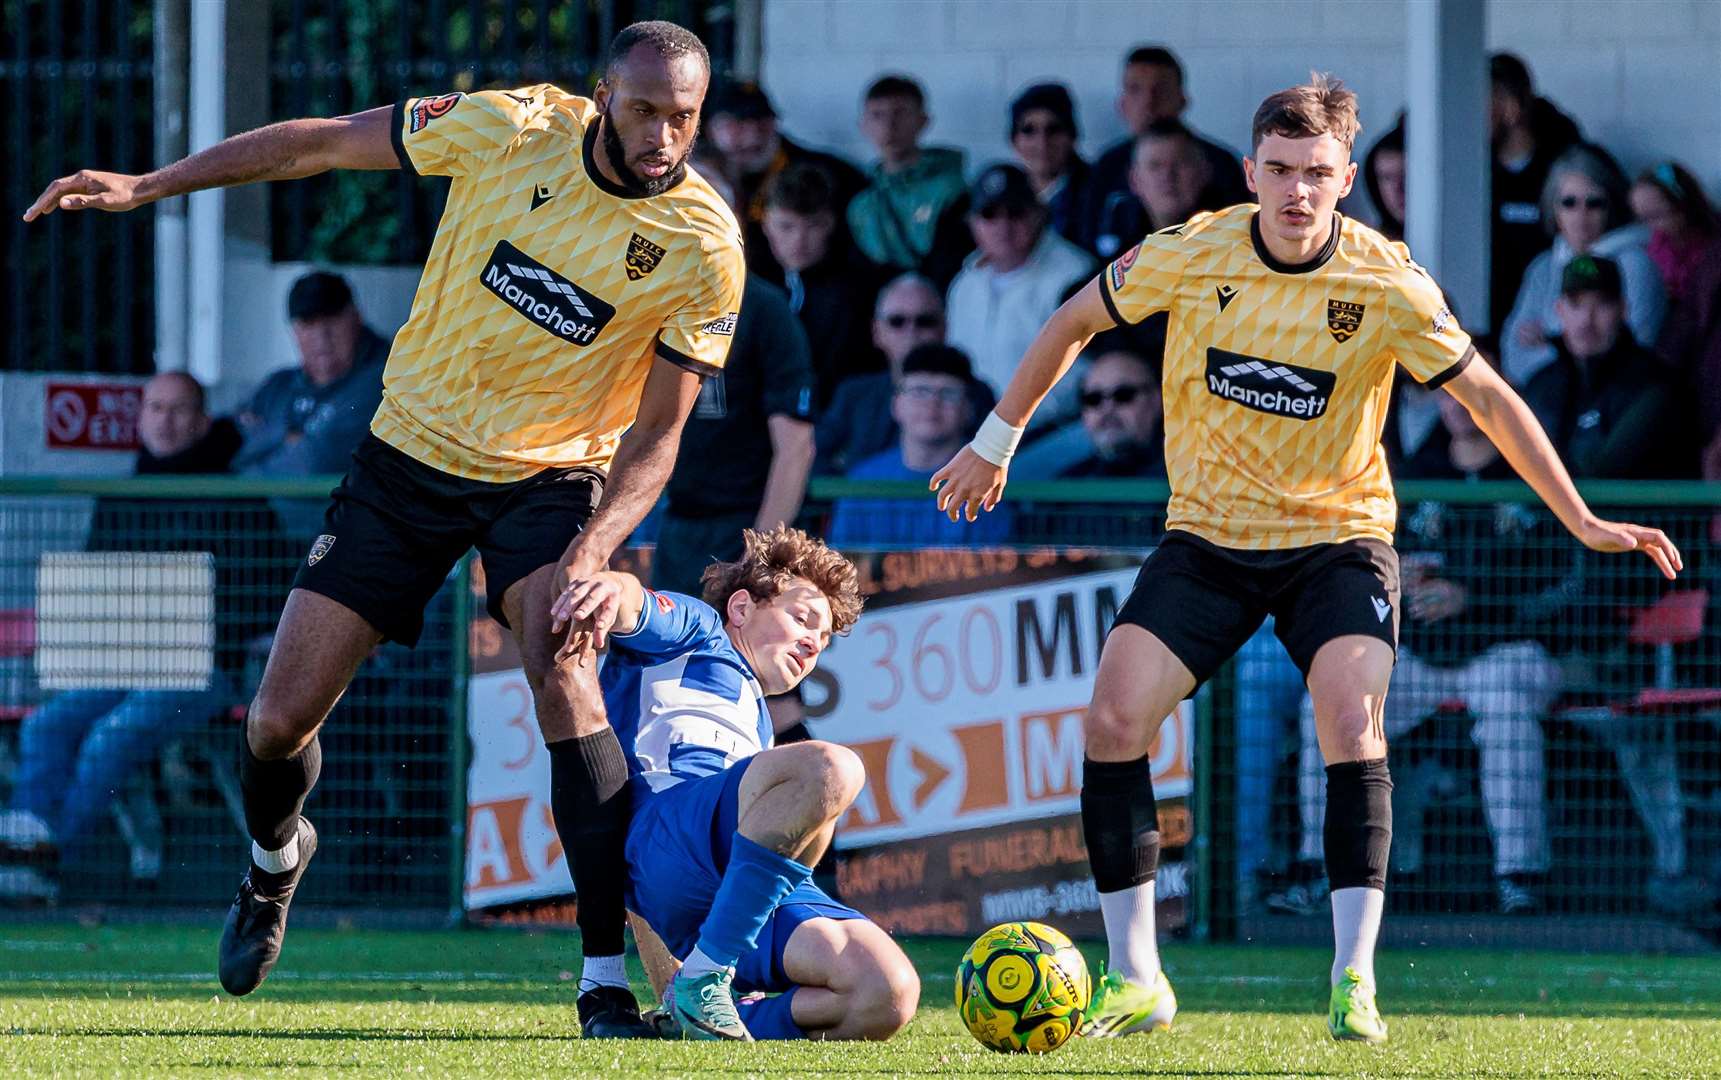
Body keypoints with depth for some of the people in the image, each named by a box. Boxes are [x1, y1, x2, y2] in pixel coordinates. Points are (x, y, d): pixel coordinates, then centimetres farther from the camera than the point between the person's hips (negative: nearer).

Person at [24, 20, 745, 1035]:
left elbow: (656, 438, -14)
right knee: (278, 721, 1)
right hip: (412, 453, 2)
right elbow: (328, 142, -3)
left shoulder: (705, 247, -18)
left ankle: (610, 979, -28)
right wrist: (145, 186, -2)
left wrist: (589, 556, -31)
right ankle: (275, 858, 39)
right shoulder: (513, 129, -16)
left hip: (551, 477, -2)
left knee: (561, 670, -31)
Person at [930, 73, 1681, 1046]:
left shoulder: (1388, 287, -16)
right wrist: (997, 440, 11)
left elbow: (1488, 397, -6)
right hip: (1207, 534, 2)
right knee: (1114, 720, -14)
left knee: (1351, 721, -25)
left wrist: (1581, 520, -9)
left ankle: (1354, 981, -20)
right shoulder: (1189, 256, -12)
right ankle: (1136, 979, -3)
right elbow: (1075, 323, 5)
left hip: (1337, 537, -2)